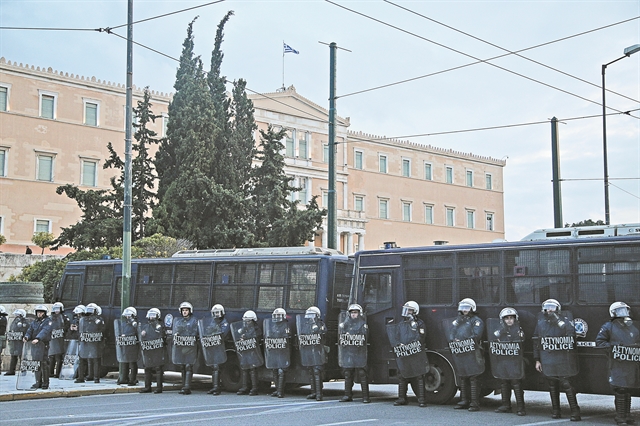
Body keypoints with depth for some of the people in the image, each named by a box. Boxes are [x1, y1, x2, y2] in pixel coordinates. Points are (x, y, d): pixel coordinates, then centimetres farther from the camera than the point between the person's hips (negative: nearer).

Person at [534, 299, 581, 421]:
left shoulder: (565, 318, 1)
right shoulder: (541, 322, 10)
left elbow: (570, 331, -19)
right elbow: (536, 342, 12)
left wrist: (557, 319, -20)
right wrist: (537, 360, 9)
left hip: (563, 360, -3)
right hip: (547, 361, 3)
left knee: (566, 384, -9)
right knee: (552, 386, 10)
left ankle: (575, 411, -3)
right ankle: (555, 410, 21)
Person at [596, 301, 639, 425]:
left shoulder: (635, 326, 16)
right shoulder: (609, 327, 3)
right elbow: (599, 342, 0)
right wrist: (612, 347, -11)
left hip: (633, 364, 5)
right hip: (618, 363, -5)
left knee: (629, 391, 10)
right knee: (620, 391, -7)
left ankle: (627, 415, 19)